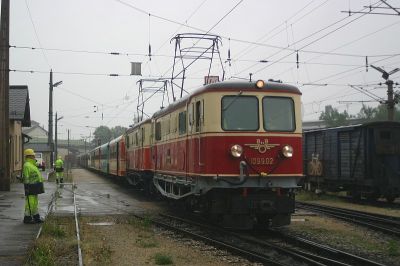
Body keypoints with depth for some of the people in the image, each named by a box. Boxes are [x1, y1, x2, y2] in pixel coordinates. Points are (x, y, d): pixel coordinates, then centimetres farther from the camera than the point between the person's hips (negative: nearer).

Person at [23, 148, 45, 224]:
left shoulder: (31, 165, 17)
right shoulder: (27, 165, -14)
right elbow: (26, 178, -18)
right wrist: (27, 189, -21)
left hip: (34, 188, 10)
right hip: (31, 187, -10)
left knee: (35, 202, 12)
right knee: (30, 202, -6)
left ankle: (36, 217, 17)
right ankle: (27, 218, 0)